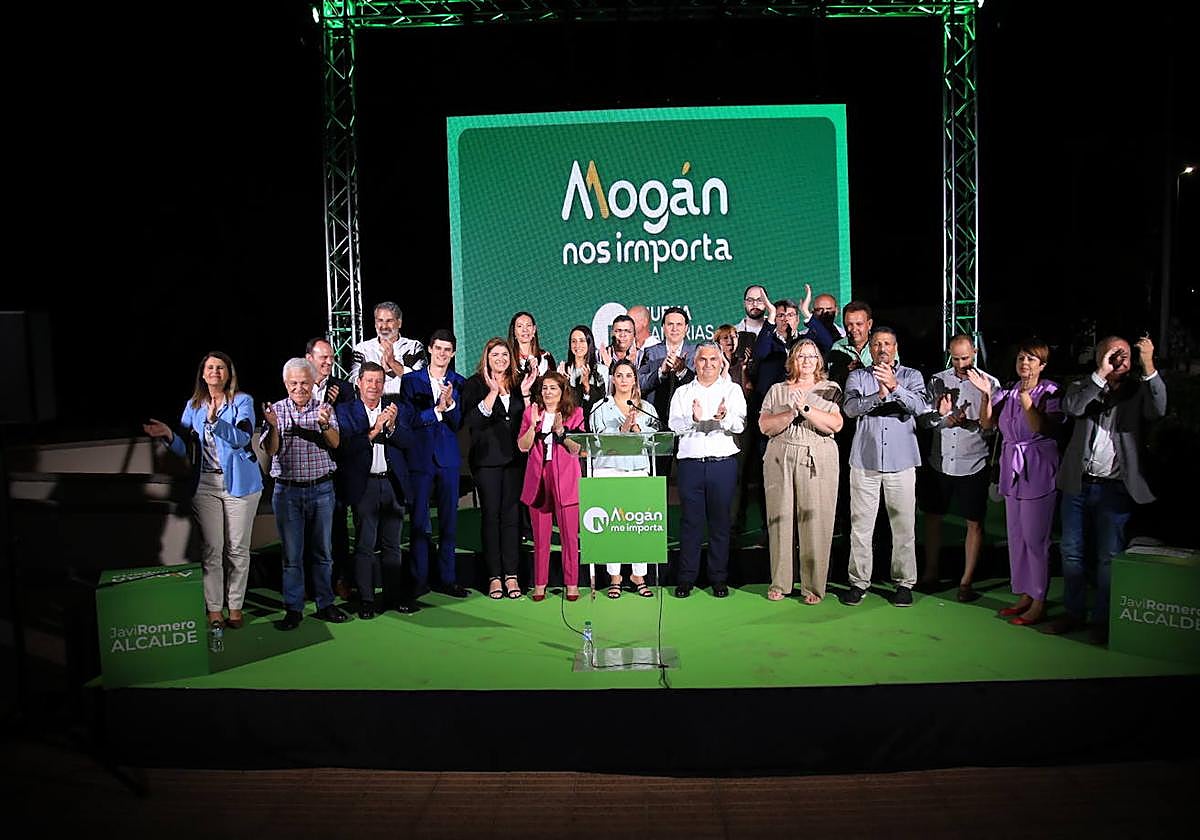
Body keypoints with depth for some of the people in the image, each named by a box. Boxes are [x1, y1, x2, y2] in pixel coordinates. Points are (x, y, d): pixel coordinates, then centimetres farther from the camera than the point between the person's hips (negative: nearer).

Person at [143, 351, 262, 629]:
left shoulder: (242, 401, -2)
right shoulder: (193, 405, 10)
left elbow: (242, 438, -16)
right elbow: (185, 449, 8)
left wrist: (214, 421, -28)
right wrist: (168, 435, -11)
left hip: (238, 483, -2)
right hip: (205, 485, 3)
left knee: (237, 549, 4)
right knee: (210, 550, 2)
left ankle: (235, 606, 16)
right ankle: (214, 609, 10)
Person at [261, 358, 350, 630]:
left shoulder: (324, 409, 3)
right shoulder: (276, 409, 2)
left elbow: (335, 443, -11)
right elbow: (271, 450, -6)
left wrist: (325, 424, -31)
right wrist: (273, 425, -25)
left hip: (321, 488, 1)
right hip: (287, 490, -1)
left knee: (322, 550, 9)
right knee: (292, 553, 4)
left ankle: (325, 604, 19)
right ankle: (293, 609, 13)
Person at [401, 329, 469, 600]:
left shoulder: (459, 383, 6)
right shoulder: (411, 380, 3)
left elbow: (458, 423, -2)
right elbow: (409, 419, -6)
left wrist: (450, 403, -19)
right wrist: (438, 409, -13)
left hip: (448, 457, 2)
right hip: (420, 457, -2)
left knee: (449, 520, 6)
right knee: (419, 521, 2)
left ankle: (447, 578, 16)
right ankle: (419, 580, 11)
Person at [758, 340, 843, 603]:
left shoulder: (830, 389, 10)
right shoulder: (777, 390, 14)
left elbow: (836, 424, -5)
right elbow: (764, 426, 4)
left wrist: (806, 409, -14)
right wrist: (791, 413, -10)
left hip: (818, 461, -1)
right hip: (780, 460, 2)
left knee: (815, 521, -4)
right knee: (780, 519, 0)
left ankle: (813, 586, 5)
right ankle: (780, 583, 10)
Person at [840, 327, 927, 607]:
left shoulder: (911, 376, 8)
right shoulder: (858, 377, 8)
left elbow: (920, 407, -11)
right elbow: (850, 407, -10)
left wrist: (895, 386, -27)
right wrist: (878, 395, -26)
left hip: (901, 461, 0)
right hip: (865, 460, 0)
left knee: (904, 524, 3)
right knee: (861, 523, 3)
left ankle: (904, 582, 14)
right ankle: (859, 582, 12)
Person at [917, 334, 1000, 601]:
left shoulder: (989, 383, -3)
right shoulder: (937, 381, 5)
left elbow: (989, 427, -11)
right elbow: (923, 419, 4)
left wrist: (985, 394, -23)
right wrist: (942, 417, -16)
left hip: (973, 464, -3)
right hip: (940, 462, 3)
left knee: (974, 523, 2)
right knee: (932, 517, 11)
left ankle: (966, 581, 12)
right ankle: (930, 574, 25)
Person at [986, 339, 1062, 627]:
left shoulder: (1051, 392, -5)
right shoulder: (1007, 392, 10)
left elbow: (1042, 427, -18)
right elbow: (987, 422, -1)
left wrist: (1025, 397, -23)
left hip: (1038, 471, -6)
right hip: (1012, 470, 6)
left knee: (1035, 538, -3)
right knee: (1016, 536, 11)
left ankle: (1039, 602, 6)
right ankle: (1024, 596, 22)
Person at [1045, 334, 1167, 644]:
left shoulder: (1138, 390, 1)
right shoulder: (1084, 386, 6)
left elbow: (1158, 410, -19)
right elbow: (1072, 407, -14)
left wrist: (1148, 365, -26)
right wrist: (1102, 374, -19)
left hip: (1115, 489, -2)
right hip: (1078, 484, 3)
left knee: (1108, 557, 5)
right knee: (1072, 552, 11)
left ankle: (1102, 619, 19)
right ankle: (1073, 612, 26)